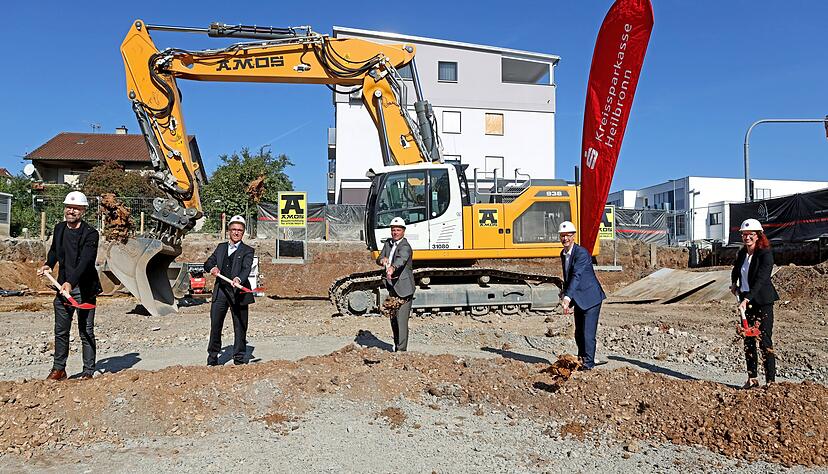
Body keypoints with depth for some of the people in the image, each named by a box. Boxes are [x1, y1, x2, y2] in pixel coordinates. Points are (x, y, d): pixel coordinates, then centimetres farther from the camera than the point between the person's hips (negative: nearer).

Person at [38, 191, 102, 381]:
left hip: (84, 289, -6)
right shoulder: (59, 228, 7)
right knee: (61, 330, 14)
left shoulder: (91, 234, -12)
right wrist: (49, 264, 11)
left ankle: (88, 372, 11)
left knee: (86, 332, 1)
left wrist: (71, 283, -35)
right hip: (63, 287, 6)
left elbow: (86, 261, -24)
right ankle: (59, 369, 28)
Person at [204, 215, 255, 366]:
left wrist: (238, 279, -35)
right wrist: (213, 267, -5)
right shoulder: (221, 247, 17)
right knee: (215, 325, 5)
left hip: (238, 293, -3)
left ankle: (239, 359, 15)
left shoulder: (247, 251, 1)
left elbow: (246, 269, -15)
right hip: (220, 291, 4)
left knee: (240, 327, 3)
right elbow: (208, 262, 19)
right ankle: (212, 358, 19)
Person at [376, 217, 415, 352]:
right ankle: (397, 344, 34)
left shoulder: (405, 246, -15)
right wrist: (382, 260, -15)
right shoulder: (388, 243, 11)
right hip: (392, 287, 8)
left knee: (402, 319, -11)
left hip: (403, 288, -8)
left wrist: (392, 268, -56)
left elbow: (401, 259, -36)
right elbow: (379, 259, 9)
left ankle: (402, 349, -8)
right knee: (393, 318, 18)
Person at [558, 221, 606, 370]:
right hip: (578, 299, 8)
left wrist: (567, 298, -41)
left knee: (588, 332, -9)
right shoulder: (563, 254, 7)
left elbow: (576, 276, -33)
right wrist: (564, 293, 12)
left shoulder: (581, 253, -21)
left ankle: (588, 363, 2)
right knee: (579, 333, 16)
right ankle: (581, 358, 30)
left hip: (590, 297, -8)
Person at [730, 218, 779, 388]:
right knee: (748, 340, 9)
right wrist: (734, 283, 14)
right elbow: (736, 270, 31)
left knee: (764, 341, -7)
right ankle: (752, 378, 17)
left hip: (762, 301, -7)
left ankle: (771, 380, -1)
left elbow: (760, 280, -24)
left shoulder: (765, 254, -13)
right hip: (745, 300, 7)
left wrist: (747, 299, -33)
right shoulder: (742, 253, 7)